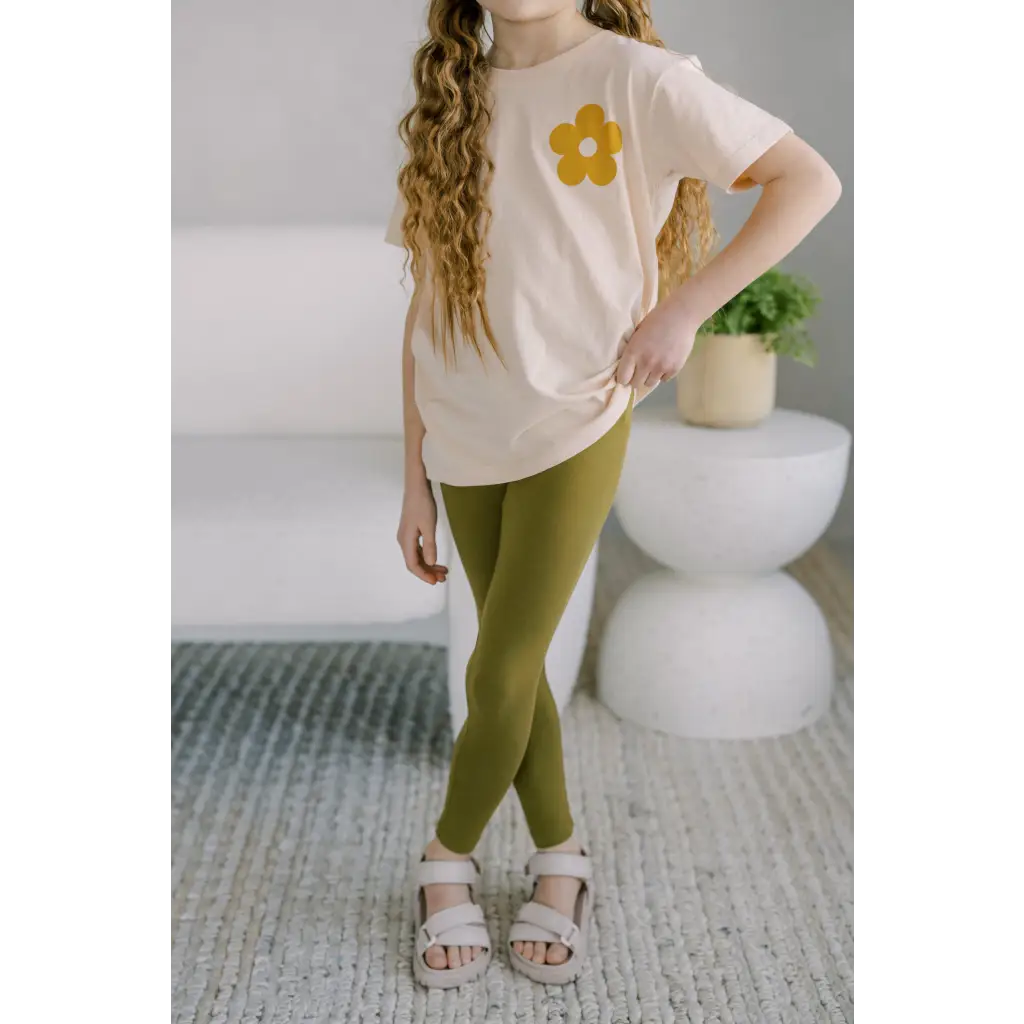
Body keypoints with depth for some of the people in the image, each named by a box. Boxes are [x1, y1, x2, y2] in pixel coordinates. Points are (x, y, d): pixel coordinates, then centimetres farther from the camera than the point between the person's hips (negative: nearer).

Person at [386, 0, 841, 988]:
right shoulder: (449, 106, 6)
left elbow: (810, 180, -10)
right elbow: (425, 306, 7)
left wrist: (683, 309, -18)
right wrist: (414, 479, 6)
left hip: (573, 430, -4)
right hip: (465, 440, 5)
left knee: (499, 674, -1)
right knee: (515, 669, 12)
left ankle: (449, 856, 25)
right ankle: (559, 856, 32)